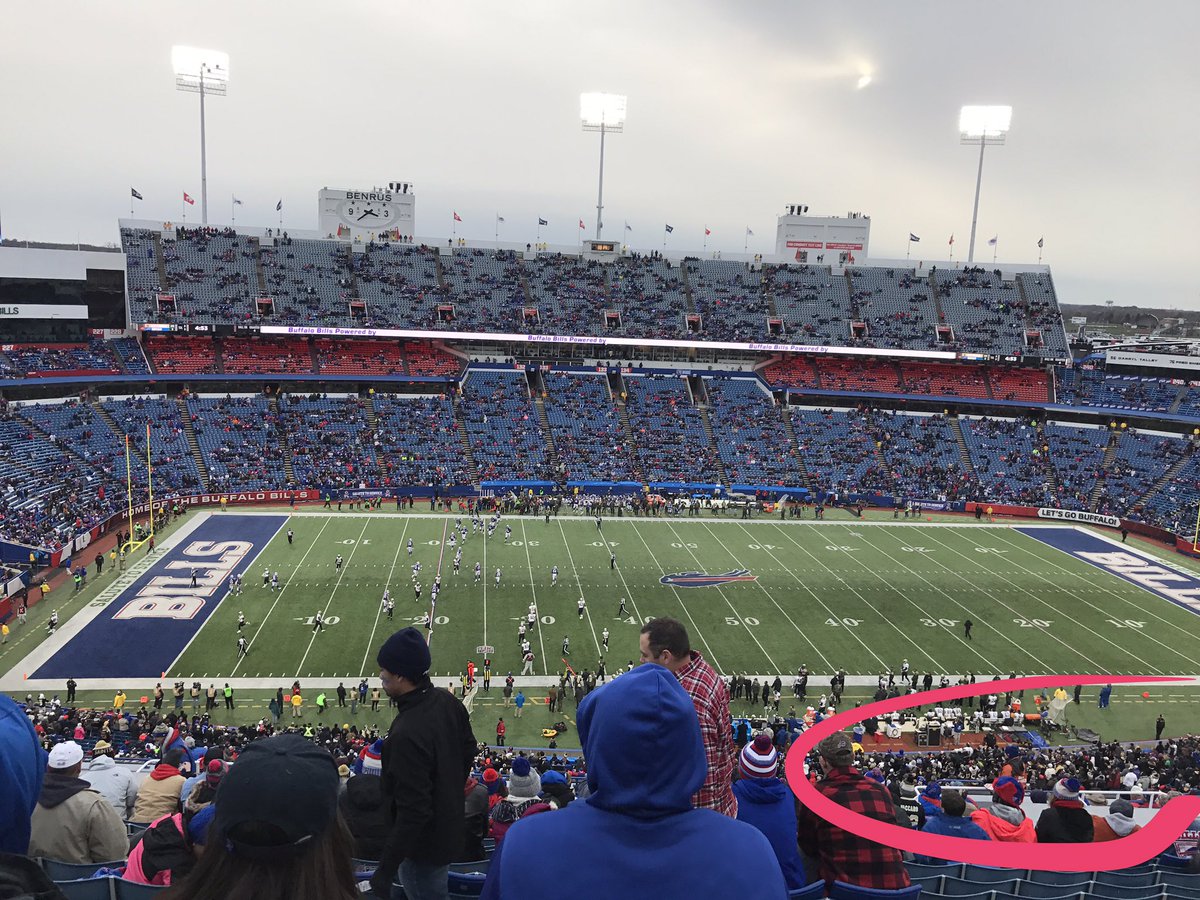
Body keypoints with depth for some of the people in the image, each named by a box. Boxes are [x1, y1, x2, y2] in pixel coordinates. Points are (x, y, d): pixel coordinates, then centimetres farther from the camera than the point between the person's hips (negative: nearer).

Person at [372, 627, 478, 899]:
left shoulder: (406, 734, -36)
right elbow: (469, 752, 8)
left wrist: (385, 869, -22)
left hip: (424, 846, -8)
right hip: (451, 826, 8)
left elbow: (412, 813, -31)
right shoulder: (448, 702, -9)